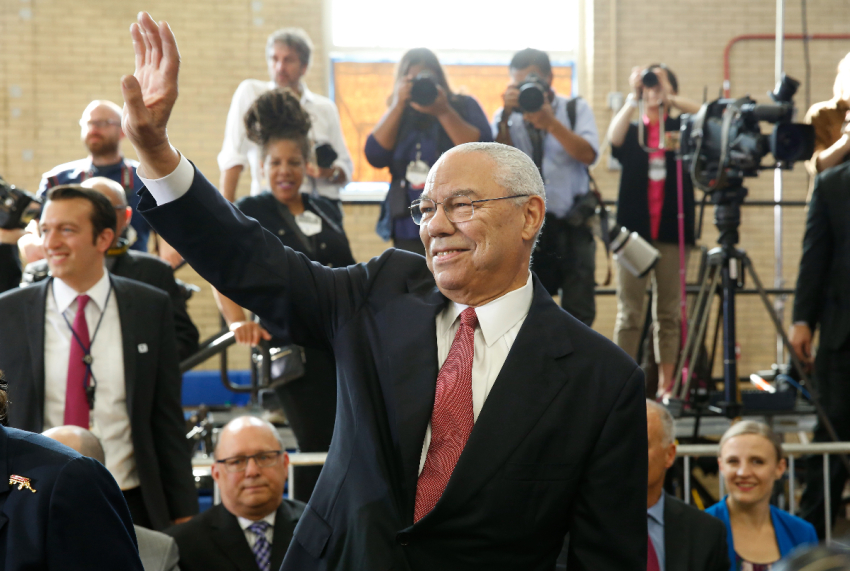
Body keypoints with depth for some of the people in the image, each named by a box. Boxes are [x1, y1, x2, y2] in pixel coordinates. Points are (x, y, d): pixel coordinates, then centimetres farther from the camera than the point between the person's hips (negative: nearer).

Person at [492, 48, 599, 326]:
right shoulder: (507, 116, 9)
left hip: (573, 223, -1)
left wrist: (550, 123, -18)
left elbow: (588, 154, -9)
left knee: (579, 314, -2)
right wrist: (507, 117, -16)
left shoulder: (576, 109, 7)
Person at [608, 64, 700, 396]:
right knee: (629, 313, -3)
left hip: (671, 231, 0)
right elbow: (614, 138, -12)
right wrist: (633, 99, -17)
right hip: (634, 228, 0)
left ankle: (666, 386, 5)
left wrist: (668, 98, -15)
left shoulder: (681, 128, 12)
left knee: (669, 313, 2)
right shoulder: (632, 131, 11)